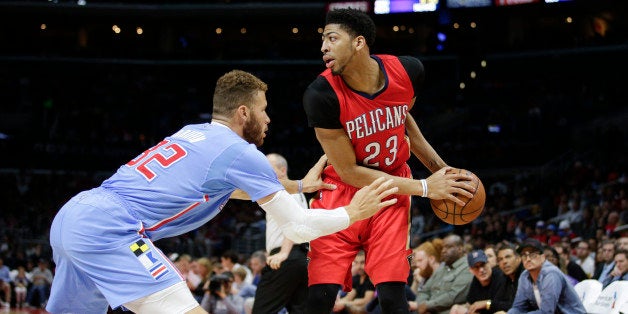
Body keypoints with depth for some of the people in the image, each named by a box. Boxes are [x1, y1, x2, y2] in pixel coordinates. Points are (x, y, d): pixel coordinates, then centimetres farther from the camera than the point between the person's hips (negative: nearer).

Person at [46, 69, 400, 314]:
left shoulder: (194, 133, 24)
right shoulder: (241, 153, 0)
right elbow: (298, 227, 4)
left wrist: (299, 185, 47)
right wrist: (353, 213, 19)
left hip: (71, 217, 9)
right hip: (108, 230, -9)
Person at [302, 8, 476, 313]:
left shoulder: (408, 71, -14)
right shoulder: (321, 94, -25)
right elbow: (349, 172, -18)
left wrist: (439, 167, 7)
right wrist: (424, 187, -18)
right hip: (344, 190, -2)